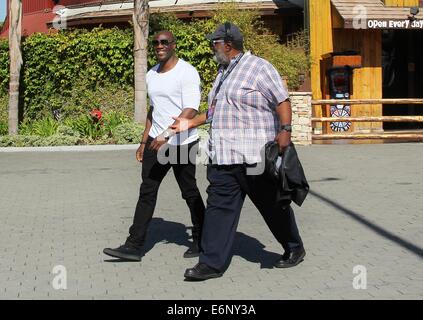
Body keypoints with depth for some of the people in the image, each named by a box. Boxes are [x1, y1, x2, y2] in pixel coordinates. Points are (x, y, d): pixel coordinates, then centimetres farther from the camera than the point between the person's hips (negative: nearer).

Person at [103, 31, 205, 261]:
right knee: (147, 192, 2)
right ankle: (134, 246, 3)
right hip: (156, 141, 7)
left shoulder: (187, 72, -11)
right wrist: (144, 141, 19)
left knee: (189, 193, 5)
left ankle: (200, 241, 22)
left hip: (182, 143, -6)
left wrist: (166, 135, -27)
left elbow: (190, 111, -19)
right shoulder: (151, 75, 13)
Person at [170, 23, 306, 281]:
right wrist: (191, 123, 22)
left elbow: (282, 101, -12)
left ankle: (295, 249, 27)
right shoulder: (224, 72, 19)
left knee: (273, 205, 7)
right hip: (223, 156, 8)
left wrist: (285, 130, -24)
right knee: (219, 207, 1)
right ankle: (213, 263, 4)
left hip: (254, 156, -7)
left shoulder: (258, 67, -7)